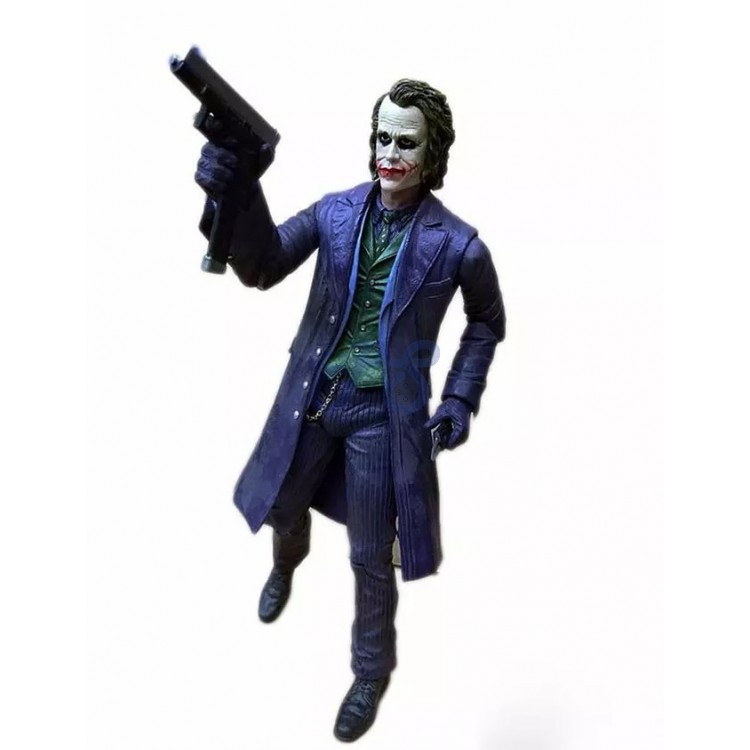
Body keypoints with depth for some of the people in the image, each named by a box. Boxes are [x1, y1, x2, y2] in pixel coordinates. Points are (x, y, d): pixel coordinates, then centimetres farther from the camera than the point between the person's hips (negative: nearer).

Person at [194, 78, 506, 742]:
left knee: (371, 558, 9)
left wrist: (462, 400, -3)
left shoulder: (456, 245, -12)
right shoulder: (336, 212, -6)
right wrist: (239, 196, -37)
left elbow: (488, 323, 6)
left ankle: (372, 673, 36)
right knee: (281, 509, 24)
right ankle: (288, 563, 63)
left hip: (382, 413, -3)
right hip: (311, 398, 3)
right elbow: (261, 270, -18)